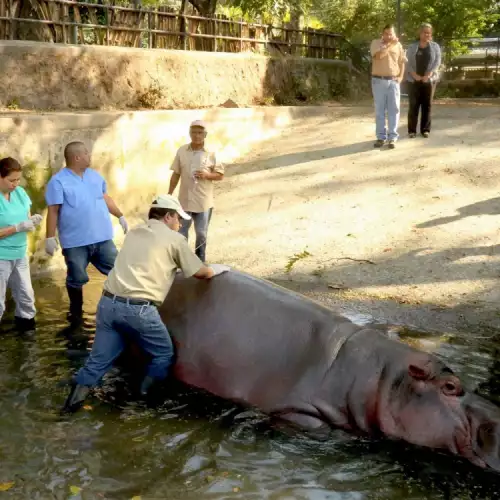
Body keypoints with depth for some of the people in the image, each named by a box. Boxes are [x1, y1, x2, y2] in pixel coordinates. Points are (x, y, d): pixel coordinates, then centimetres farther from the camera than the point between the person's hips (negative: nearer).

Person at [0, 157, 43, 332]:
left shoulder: (20, 192, 2)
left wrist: (32, 221, -11)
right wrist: (18, 227, -24)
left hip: (20, 254, 7)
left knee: (26, 295, 17)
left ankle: (26, 327, 35)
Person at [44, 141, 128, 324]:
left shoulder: (94, 175, 10)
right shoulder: (58, 181, -9)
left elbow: (106, 198, 21)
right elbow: (53, 211, -11)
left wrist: (120, 216, 22)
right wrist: (50, 237, -13)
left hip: (102, 237, 5)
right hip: (75, 242, -5)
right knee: (76, 279, 7)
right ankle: (76, 313, 25)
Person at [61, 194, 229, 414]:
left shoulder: (134, 233, 21)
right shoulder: (175, 239, 5)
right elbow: (201, 273, 14)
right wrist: (218, 269, 35)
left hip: (108, 302, 6)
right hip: (139, 309, -6)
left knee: (99, 358, 15)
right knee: (163, 354, 17)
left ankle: (74, 401, 12)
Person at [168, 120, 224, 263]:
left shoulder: (211, 153, -6)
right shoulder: (182, 151, -1)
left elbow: (220, 175, -1)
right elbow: (176, 174, 4)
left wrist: (207, 175, -20)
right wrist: (169, 195, 4)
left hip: (203, 202, -1)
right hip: (184, 200, 1)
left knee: (201, 234, 11)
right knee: (180, 234, 8)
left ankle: (200, 262, 28)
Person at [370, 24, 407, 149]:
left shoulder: (398, 45, 9)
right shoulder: (376, 43, 0)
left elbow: (402, 62, 14)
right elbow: (379, 55, -19)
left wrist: (401, 76, 1)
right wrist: (390, 44, -15)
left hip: (393, 81, 2)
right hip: (378, 81, -2)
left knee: (394, 109, 0)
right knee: (379, 110, 3)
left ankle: (392, 137, 4)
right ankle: (381, 136, 10)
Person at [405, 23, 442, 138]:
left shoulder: (435, 47, 7)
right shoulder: (412, 47, 7)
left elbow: (437, 61, -1)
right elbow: (408, 62, 0)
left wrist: (429, 74, -15)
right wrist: (414, 74, -16)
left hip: (429, 80, 1)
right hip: (414, 80, 0)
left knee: (427, 105, 2)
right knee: (413, 105, -2)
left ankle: (425, 129, 8)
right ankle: (412, 130, 3)